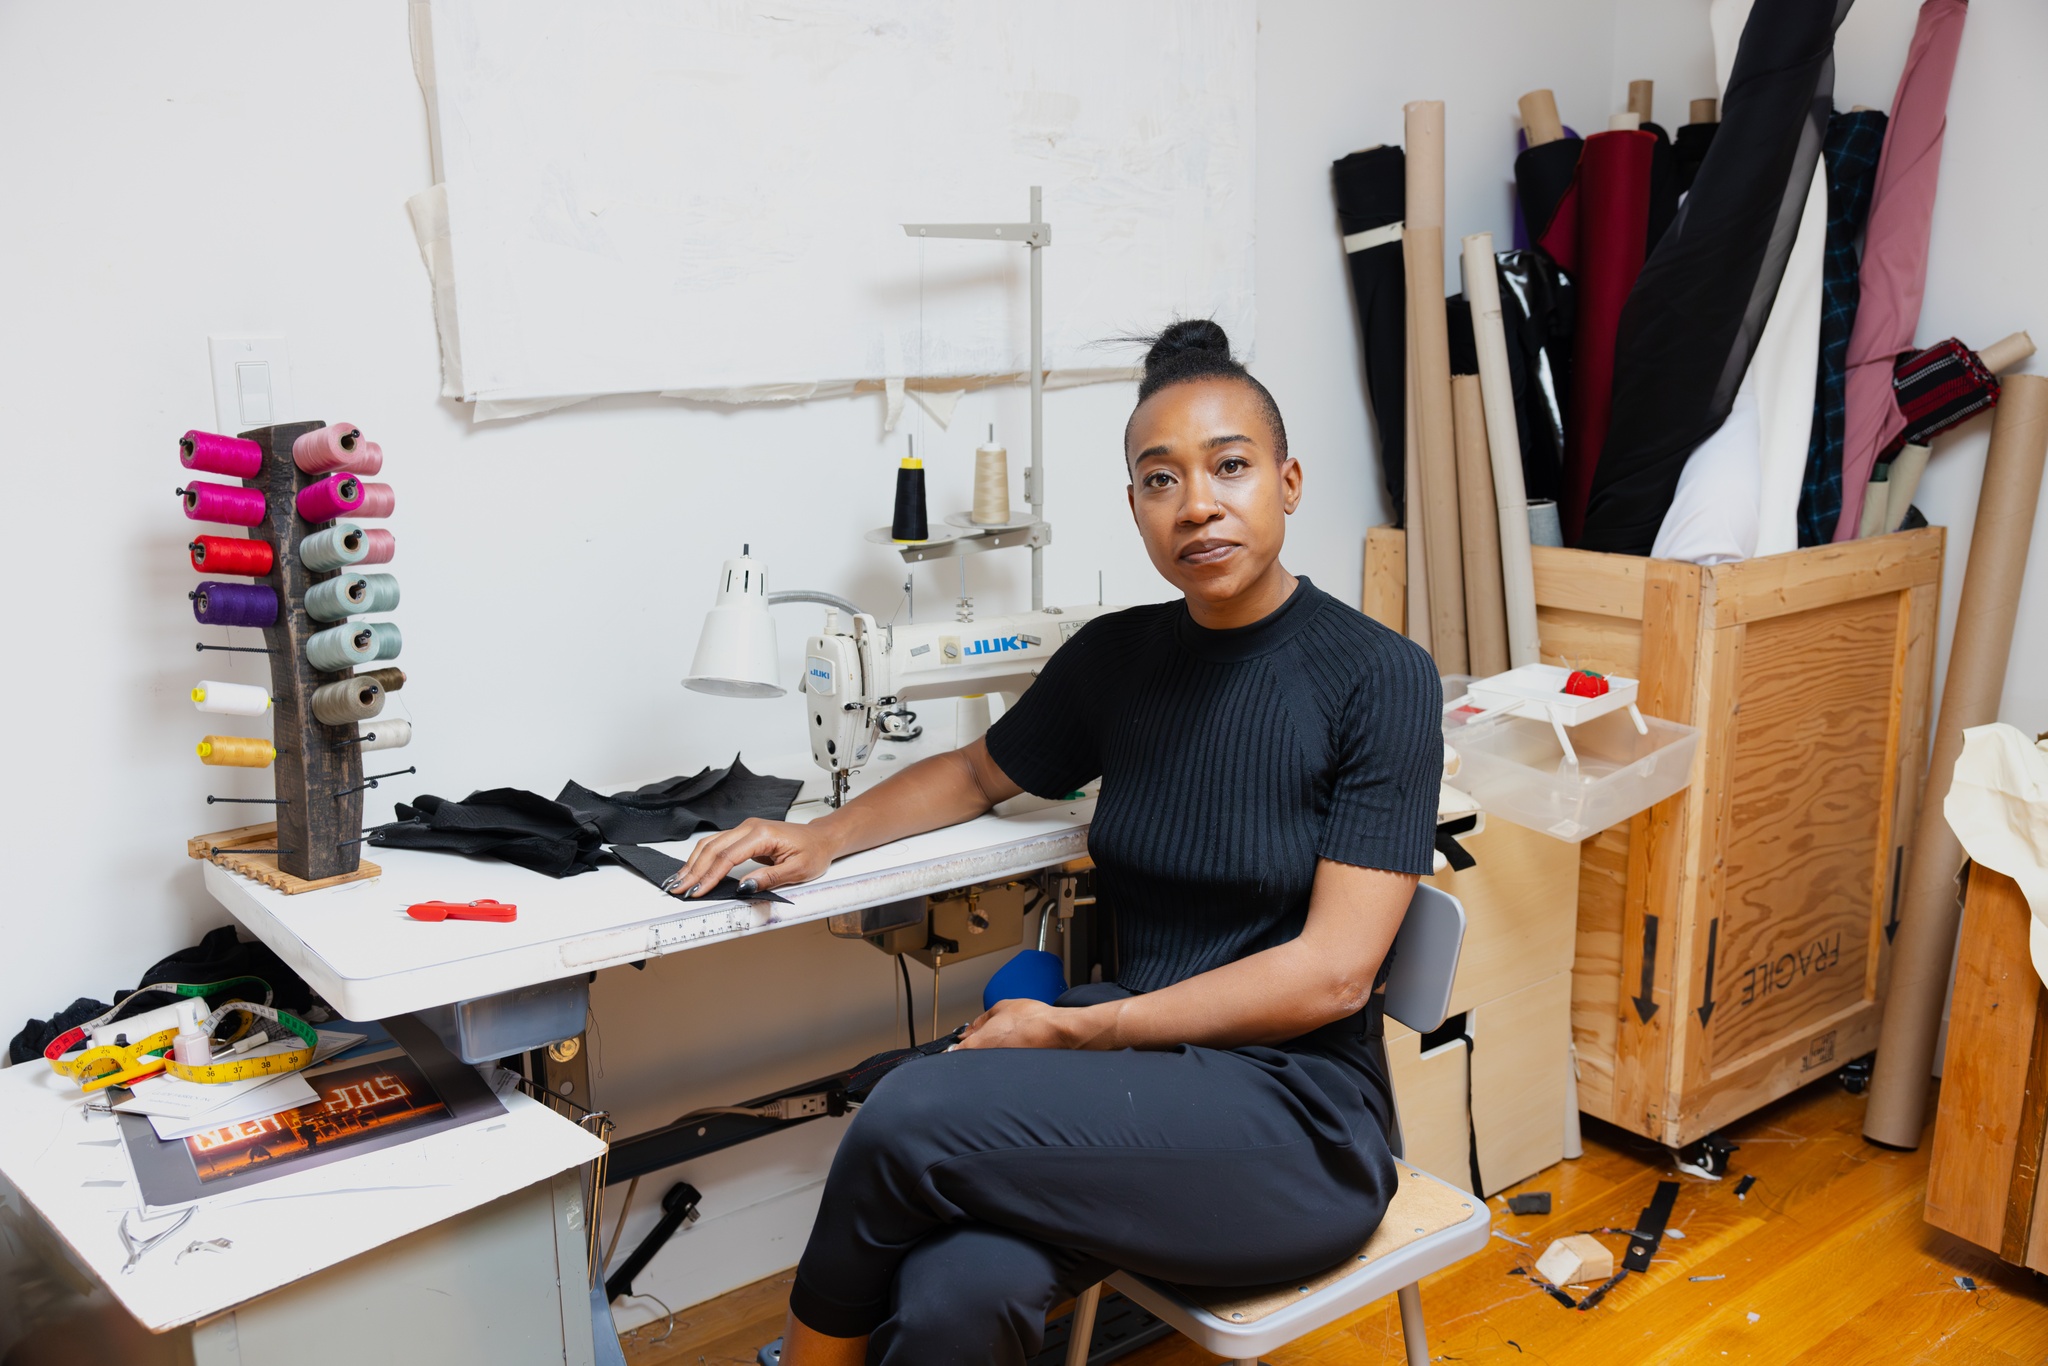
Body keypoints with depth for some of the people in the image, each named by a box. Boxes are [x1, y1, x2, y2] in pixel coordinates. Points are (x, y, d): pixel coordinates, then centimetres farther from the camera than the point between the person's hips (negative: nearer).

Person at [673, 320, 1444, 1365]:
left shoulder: (1380, 679, -9)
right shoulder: (1115, 658, 6)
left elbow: (1333, 972, -14)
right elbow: (977, 773, 24)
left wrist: (1073, 1029, -14)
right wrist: (820, 839, 7)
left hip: (1294, 1120, -3)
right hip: (1140, 1082, 4)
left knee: (914, 1115, -24)